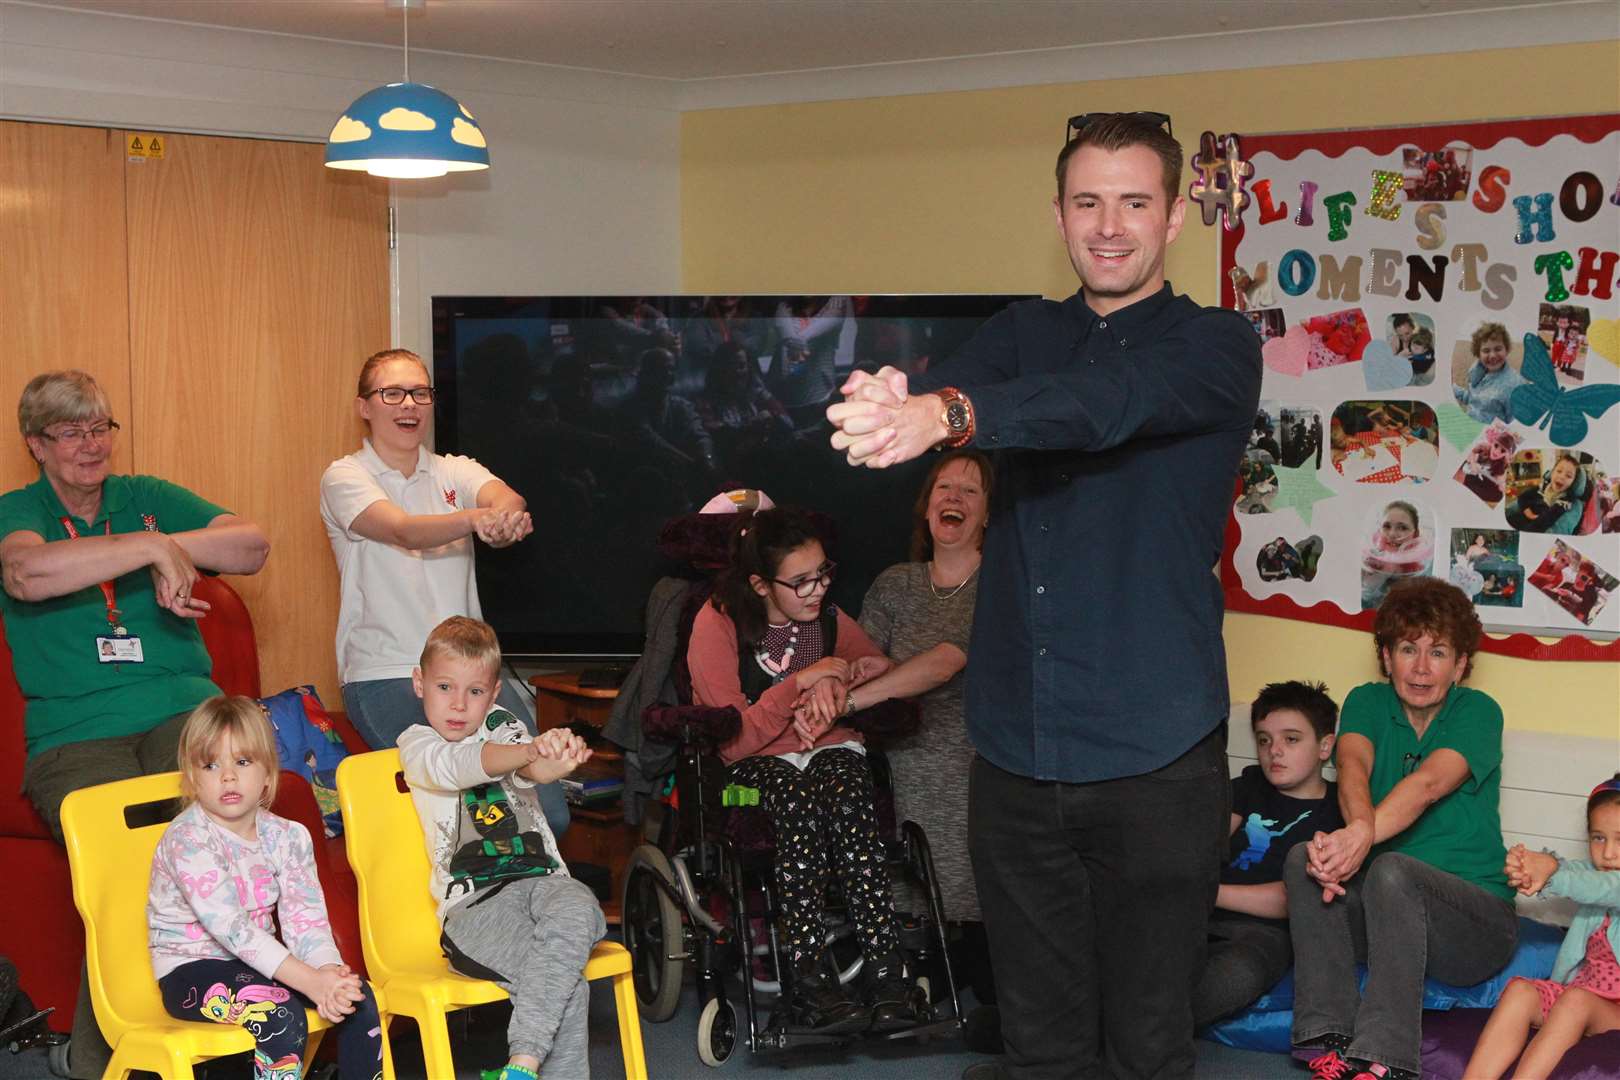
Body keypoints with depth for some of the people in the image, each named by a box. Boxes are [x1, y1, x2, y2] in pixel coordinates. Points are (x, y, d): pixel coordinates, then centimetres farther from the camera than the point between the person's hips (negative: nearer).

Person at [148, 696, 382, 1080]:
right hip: (192, 971, -6)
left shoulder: (287, 836, 2)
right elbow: (230, 927, -27)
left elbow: (305, 916, -7)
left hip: (254, 961, 6)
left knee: (358, 995, -10)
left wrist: (328, 971, -29)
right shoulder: (188, 840, -18)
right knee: (281, 1015, -30)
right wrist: (309, 981, -32)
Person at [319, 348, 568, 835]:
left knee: (549, 813, -9)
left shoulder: (455, 471, 12)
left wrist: (506, 513, -39)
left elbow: (508, 498, -12)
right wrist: (476, 518, -42)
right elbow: (404, 531, -21)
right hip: (386, 676, -4)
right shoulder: (344, 478, -1)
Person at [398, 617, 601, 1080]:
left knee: (579, 908, -35)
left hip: (541, 877, 3)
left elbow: (531, 771, -6)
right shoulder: (416, 744, 10)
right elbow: (459, 765, -15)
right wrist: (531, 750, -37)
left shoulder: (502, 726, 18)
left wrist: (555, 759, -34)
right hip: (473, 904, -3)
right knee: (567, 984, -30)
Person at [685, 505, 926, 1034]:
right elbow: (734, 741, -15)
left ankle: (887, 974, -39)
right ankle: (810, 983, -38)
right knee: (799, 807, -38)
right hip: (755, 764, -3)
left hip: (829, 750, 3)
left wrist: (837, 686, -11)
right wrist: (802, 682, -19)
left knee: (847, 796, -34)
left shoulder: (830, 620, 5)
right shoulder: (717, 625, -9)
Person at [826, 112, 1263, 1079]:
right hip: (1015, 746, 4)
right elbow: (946, 391, -11)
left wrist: (946, 413, -42)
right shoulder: (1024, 336, 11)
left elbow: (1108, 404, -24)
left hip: (1153, 753, -3)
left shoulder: (1218, 347, -2)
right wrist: (888, 408, -37)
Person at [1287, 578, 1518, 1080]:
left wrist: (1360, 839, -45)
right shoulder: (1367, 703, 6)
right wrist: (1359, 827, -42)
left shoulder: (1478, 712, -4)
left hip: (1475, 919, -4)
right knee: (1302, 858, -23)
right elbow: (1353, 765, -17)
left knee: (1392, 870, -34)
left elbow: (1429, 784, -24)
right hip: (1378, 910, 4)